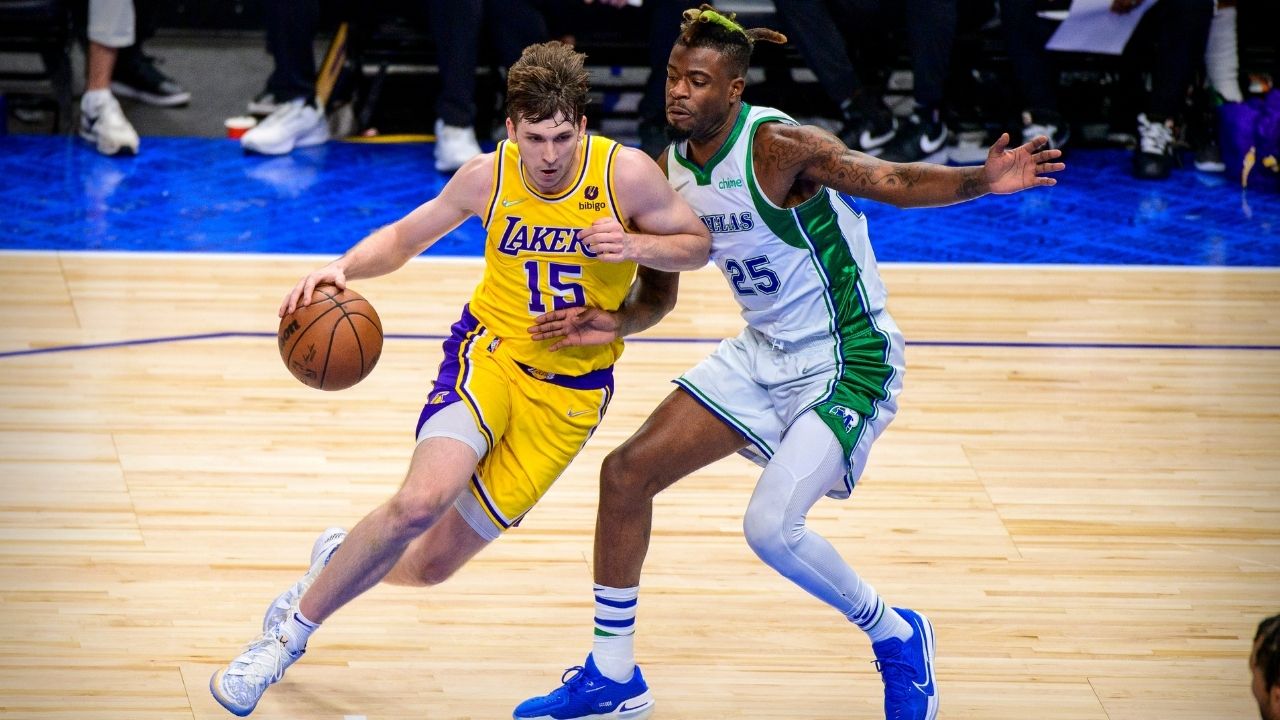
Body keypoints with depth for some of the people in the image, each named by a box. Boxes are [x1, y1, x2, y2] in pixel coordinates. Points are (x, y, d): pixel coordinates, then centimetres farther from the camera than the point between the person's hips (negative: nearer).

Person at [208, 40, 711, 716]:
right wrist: (342, 267, -13)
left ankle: (338, 558, 37)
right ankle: (288, 632, -12)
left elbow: (699, 244, -1)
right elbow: (405, 236, 7)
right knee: (422, 500, -30)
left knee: (434, 563, 1)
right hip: (490, 351, 0)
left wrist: (638, 246, -22)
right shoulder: (488, 176, -9)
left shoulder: (627, 173, -14)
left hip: (570, 390, 1)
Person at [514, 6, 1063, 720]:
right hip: (764, 353, 8)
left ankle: (899, 639, 6)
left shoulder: (778, 146, -22)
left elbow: (896, 182, -31)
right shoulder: (673, 167, 0)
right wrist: (615, 324, -10)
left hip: (847, 361, -8)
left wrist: (982, 180, -48)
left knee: (771, 525, -22)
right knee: (628, 471, 4)